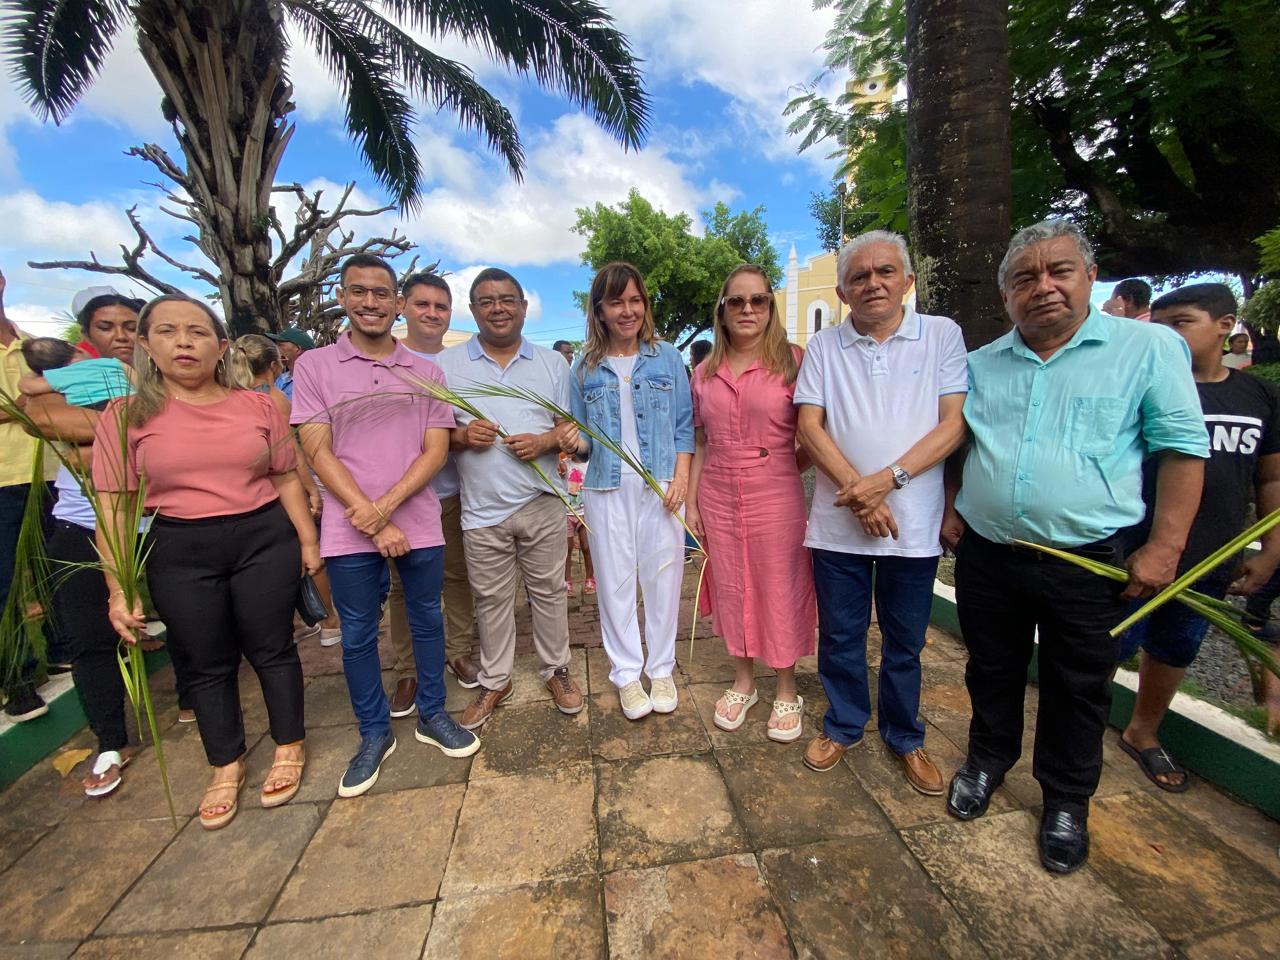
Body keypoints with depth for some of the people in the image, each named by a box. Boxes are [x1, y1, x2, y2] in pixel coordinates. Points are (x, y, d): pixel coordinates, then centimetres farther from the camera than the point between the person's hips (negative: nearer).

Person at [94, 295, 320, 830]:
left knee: (271, 649, 10)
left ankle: (289, 748, 32)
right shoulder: (126, 417, -1)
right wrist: (120, 590, -5)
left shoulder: (257, 406, 1)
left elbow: (286, 478, 6)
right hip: (179, 554, 1)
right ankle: (226, 767, 35)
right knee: (205, 663, 13)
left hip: (264, 540, 0)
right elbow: (113, 508, -2)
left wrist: (308, 541, 4)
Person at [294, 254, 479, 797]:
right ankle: (374, 733, 31)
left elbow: (436, 449, -1)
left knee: (427, 621, 13)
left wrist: (387, 504, -15)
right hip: (349, 531, -1)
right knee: (357, 634, 11)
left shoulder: (426, 372, 5)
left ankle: (432, 715, 33)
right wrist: (372, 522, -12)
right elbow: (318, 453, -5)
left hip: (419, 525, 1)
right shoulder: (314, 366, 1)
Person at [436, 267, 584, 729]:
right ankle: (494, 682, 31)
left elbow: (571, 428, 8)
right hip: (482, 509, 0)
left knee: (548, 591, 12)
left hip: (542, 503, 1)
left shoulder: (552, 363, 7)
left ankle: (556, 669, 32)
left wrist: (544, 441, -13)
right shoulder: (447, 364, 4)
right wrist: (461, 435, -16)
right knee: (491, 600, 11)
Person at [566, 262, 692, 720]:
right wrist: (574, 441, -15)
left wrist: (681, 477, -7)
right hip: (607, 489, 1)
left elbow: (684, 425, 4)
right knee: (615, 582, 7)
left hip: (661, 486, 0)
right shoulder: (585, 368, 6)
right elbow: (582, 437, 8)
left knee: (662, 577, 7)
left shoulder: (667, 357, 5)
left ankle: (661, 669, 26)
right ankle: (626, 674, 24)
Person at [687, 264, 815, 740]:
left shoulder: (793, 361, -4)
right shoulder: (704, 372, 8)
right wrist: (691, 501, 8)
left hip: (776, 497, -3)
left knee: (781, 591, 7)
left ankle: (787, 691, 29)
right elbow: (699, 443, 10)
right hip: (718, 499, 4)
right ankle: (742, 681, 35)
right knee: (730, 588, 14)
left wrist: (789, 466, -9)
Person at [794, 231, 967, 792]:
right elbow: (809, 426, -3)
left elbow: (953, 424, -4)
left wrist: (888, 479, -17)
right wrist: (857, 491, -14)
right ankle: (843, 725, 36)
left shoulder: (942, 335, 3)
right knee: (839, 635, 13)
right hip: (838, 520, 1)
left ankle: (905, 737, 37)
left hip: (913, 521, 0)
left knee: (905, 641, 15)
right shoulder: (824, 346, 4)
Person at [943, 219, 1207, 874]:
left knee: (1077, 691, 14)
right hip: (985, 555, 3)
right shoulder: (981, 364, 6)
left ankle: (1066, 800, 37)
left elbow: (1183, 449, -4)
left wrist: (1163, 547, -9)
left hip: (1089, 563, -2)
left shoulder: (1150, 347, -3)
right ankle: (987, 759, 43)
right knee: (991, 672, 19)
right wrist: (950, 512, 5)